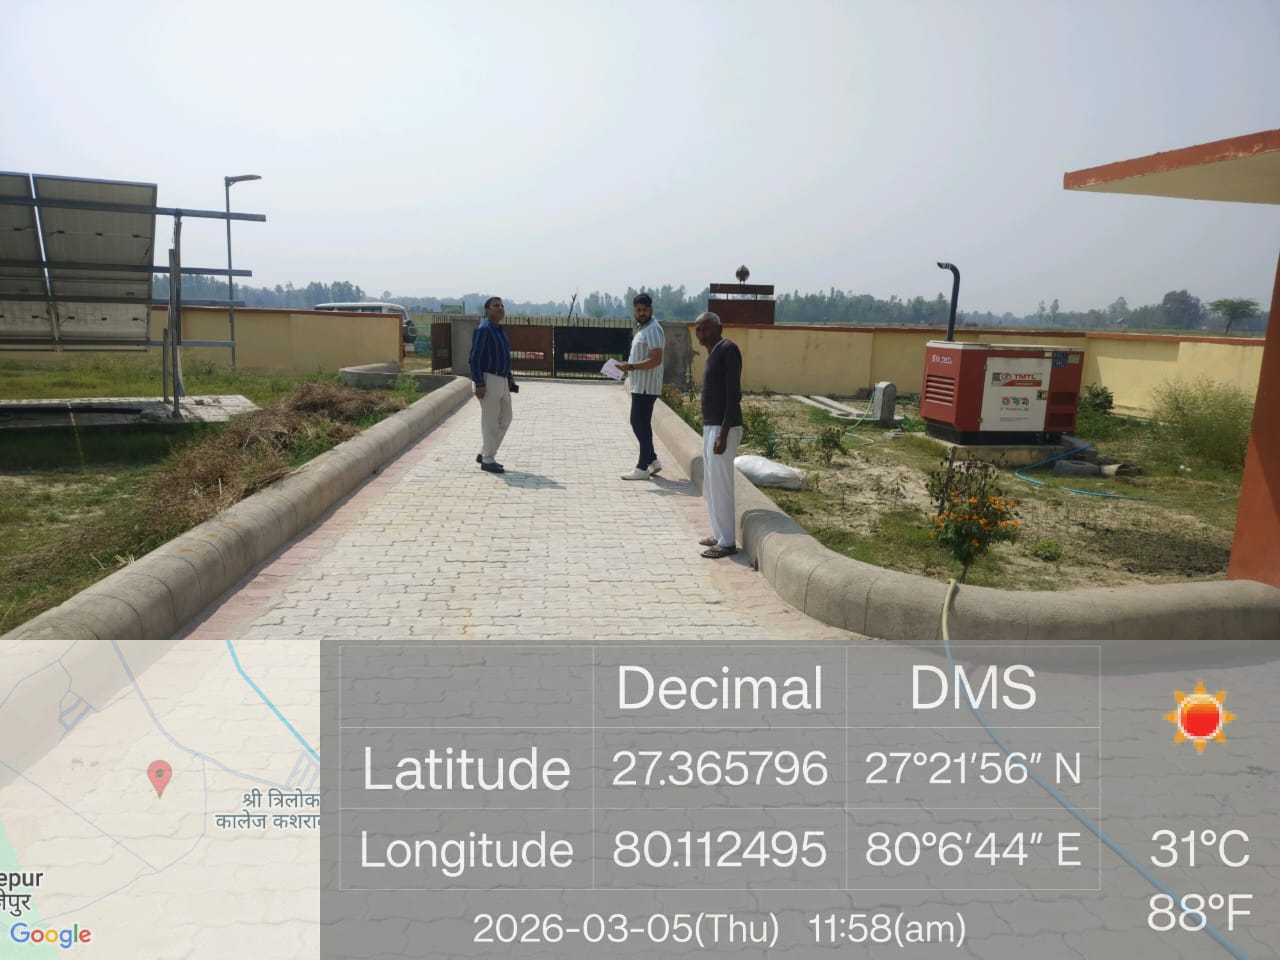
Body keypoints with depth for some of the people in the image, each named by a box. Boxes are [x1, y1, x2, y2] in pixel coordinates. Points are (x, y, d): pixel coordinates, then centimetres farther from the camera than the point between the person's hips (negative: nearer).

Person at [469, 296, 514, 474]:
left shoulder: (500, 330, 16)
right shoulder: (483, 329, -12)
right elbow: (475, 358, -16)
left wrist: (510, 378, 15)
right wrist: (479, 384, -21)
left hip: (502, 381, 9)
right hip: (488, 380, -9)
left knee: (505, 418, 13)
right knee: (490, 421, -2)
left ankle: (484, 454, 22)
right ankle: (488, 461, 8)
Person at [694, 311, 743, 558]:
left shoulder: (728, 349, -13)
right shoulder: (713, 353, 16)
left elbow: (734, 394, -19)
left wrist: (723, 432, -23)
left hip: (723, 428, -10)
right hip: (710, 426, 10)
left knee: (720, 484, -6)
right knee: (710, 484, 14)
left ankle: (727, 542, 1)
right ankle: (719, 535, 23)